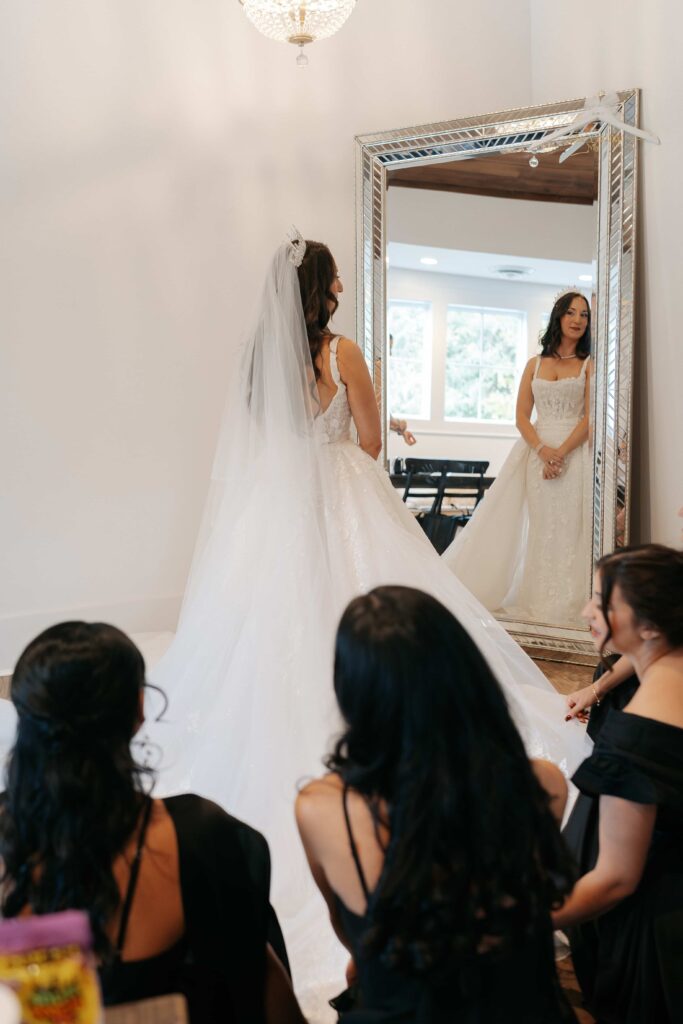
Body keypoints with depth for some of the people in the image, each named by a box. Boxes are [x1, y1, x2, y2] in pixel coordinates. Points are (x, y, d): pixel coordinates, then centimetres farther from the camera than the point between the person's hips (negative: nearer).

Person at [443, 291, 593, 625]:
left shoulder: (589, 365, 4)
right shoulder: (535, 364, 12)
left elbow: (591, 417, -6)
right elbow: (521, 416, 6)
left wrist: (560, 452, -16)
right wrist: (542, 449, -11)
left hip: (575, 451, -2)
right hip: (537, 450, 3)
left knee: (569, 527, -3)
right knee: (538, 527, 4)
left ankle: (565, 603, 4)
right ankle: (537, 598, 11)